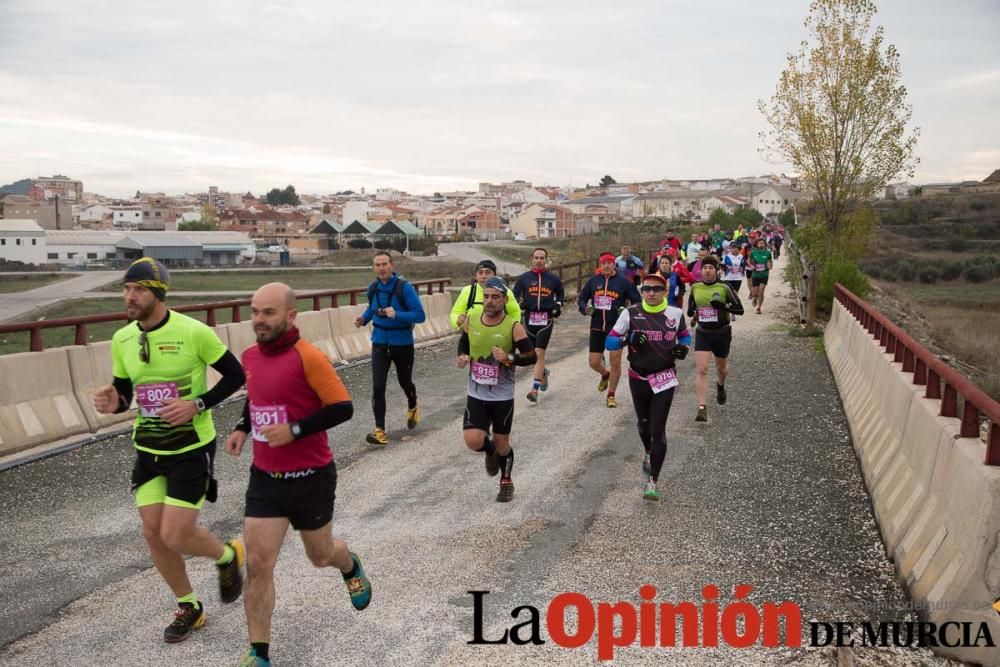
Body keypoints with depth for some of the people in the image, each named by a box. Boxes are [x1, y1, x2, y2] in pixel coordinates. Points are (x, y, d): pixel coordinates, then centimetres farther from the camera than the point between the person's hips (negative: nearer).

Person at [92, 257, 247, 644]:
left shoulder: (193, 332, -17)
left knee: (176, 536, -7)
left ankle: (227, 557, 27)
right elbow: (124, 392, 12)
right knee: (153, 532, 8)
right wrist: (113, 403, -11)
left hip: (191, 448, -6)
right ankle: (188, 608, 30)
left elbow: (236, 375, -9)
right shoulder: (121, 340, 0)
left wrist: (198, 405, -20)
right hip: (148, 449, 6)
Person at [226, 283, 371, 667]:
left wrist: (295, 430, -26)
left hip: (310, 478, -4)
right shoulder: (250, 356, 1)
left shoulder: (308, 357, -20)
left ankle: (350, 567, 54)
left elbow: (343, 408, -18)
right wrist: (242, 429, 4)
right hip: (264, 478, 5)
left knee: (320, 556, 17)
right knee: (258, 564, -1)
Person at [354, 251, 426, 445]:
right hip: (379, 343, 3)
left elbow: (420, 315, -18)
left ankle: (412, 409, 50)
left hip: (402, 343, -2)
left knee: (404, 382, 18)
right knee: (378, 386, -8)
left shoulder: (404, 287, -17)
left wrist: (397, 315, -32)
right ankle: (380, 430, 0)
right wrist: (363, 318, -3)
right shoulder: (373, 288, -3)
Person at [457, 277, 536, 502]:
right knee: (473, 441, -12)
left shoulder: (514, 327, -13)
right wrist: (462, 357, -5)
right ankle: (490, 450, 26)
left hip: (502, 396, -2)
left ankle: (506, 482, 38)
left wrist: (509, 358, -27)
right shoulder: (471, 321, -3)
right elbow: (463, 343, 16)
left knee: (502, 443, 11)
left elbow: (531, 357, -10)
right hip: (476, 395, 2)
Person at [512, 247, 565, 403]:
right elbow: (514, 295, 9)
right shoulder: (523, 278, 3)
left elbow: (561, 292, 24)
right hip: (530, 318, 2)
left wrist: (559, 305, 8)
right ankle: (543, 372, 45)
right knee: (532, 354, 13)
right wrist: (519, 304, -11)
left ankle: (535, 390, -12)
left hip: (546, 319, -2)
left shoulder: (553, 278, 6)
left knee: (539, 353, -11)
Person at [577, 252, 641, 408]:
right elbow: (581, 299, 14)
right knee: (593, 362, 4)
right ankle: (605, 375, 40)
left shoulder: (623, 282, -3)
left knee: (615, 360, -4)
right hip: (597, 327, 3)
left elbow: (637, 302, 2)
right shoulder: (593, 280, 5)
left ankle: (611, 395, 13)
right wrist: (585, 309, -7)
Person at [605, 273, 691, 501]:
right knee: (643, 423, 20)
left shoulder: (675, 314, -2)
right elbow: (610, 341, -6)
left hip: (665, 379, -1)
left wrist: (683, 347, -7)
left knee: (658, 429, -8)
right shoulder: (631, 314, -6)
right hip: (638, 378, 2)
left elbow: (685, 335, 16)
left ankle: (652, 482, -2)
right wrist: (627, 340, -26)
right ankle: (648, 453, 53)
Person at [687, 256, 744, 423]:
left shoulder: (724, 288, -8)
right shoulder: (695, 288, 1)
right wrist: (692, 312, -6)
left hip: (722, 333, -1)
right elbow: (690, 310, 17)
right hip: (702, 333, 1)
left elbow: (740, 309, -8)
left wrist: (724, 306, -24)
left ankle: (721, 386, 54)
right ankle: (702, 408, -11)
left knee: (721, 367, 18)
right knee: (702, 370, -12)